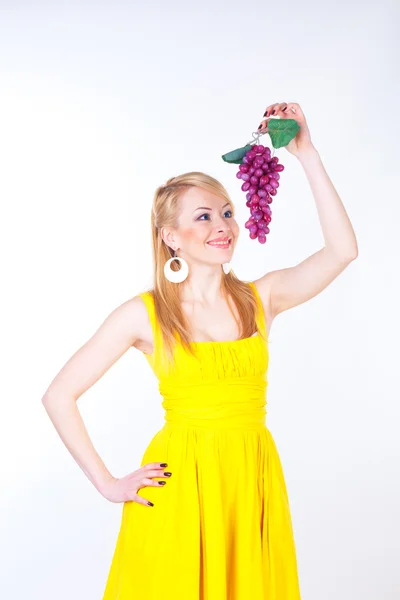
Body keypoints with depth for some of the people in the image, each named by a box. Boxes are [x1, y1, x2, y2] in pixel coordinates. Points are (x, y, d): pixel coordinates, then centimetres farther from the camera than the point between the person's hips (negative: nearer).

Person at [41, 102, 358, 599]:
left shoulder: (261, 299, 2)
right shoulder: (143, 314, -6)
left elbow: (342, 249, -10)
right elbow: (58, 396, -4)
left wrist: (306, 154, -11)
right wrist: (107, 484, -4)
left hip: (254, 482, 3)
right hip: (178, 486, -3)